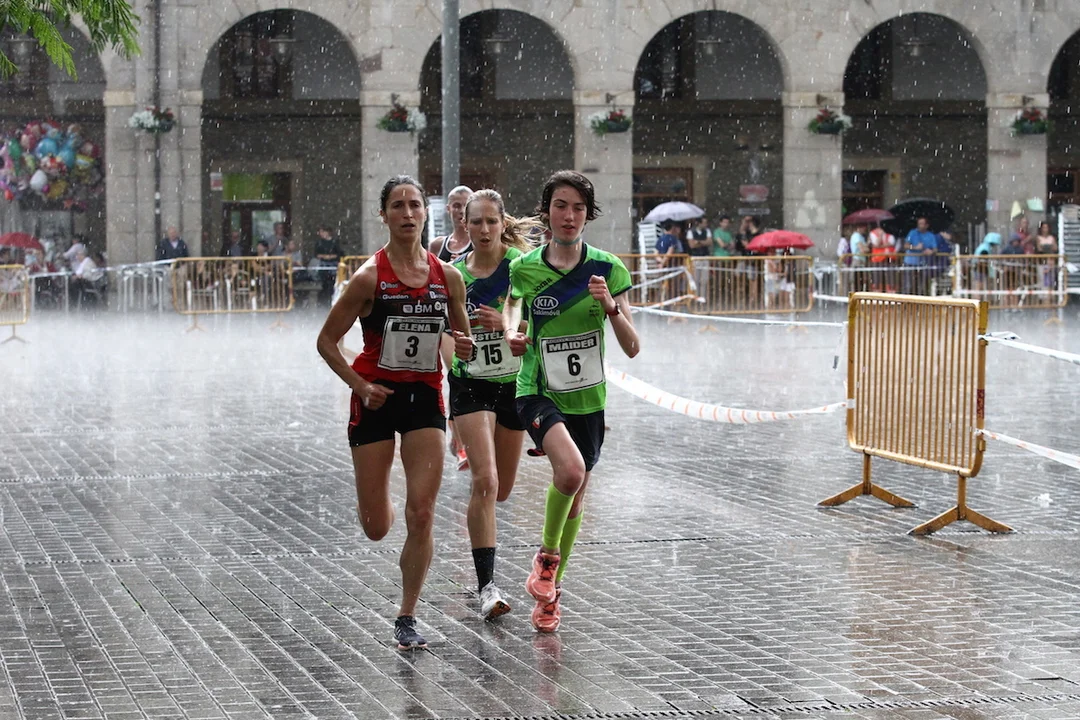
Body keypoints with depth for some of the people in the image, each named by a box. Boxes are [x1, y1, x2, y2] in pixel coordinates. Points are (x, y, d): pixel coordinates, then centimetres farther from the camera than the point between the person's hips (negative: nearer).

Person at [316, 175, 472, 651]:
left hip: (425, 397, 2)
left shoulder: (448, 277, 0)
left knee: (421, 516, -7)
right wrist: (360, 385, -14)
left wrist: (466, 347, -10)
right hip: (376, 398, -2)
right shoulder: (370, 277, -10)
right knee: (376, 528, 3)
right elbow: (327, 341, -4)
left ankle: (407, 618, 6)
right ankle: (375, 505, 42)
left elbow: (462, 343, 13)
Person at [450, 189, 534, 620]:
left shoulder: (520, 264, -8)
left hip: (514, 383, 1)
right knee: (485, 481, -18)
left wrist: (505, 322, -27)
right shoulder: (454, 272, -1)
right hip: (470, 385, -1)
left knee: (502, 489, 13)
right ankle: (486, 585, -15)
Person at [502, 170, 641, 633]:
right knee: (570, 469, -30)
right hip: (538, 392, -2)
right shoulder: (524, 268, -4)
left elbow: (632, 348, -5)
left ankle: (550, 592, 36)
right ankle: (547, 555, -4)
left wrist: (611, 306, -22)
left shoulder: (608, 269, -4)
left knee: (575, 497, 14)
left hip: (588, 399, 3)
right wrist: (513, 336, -6)